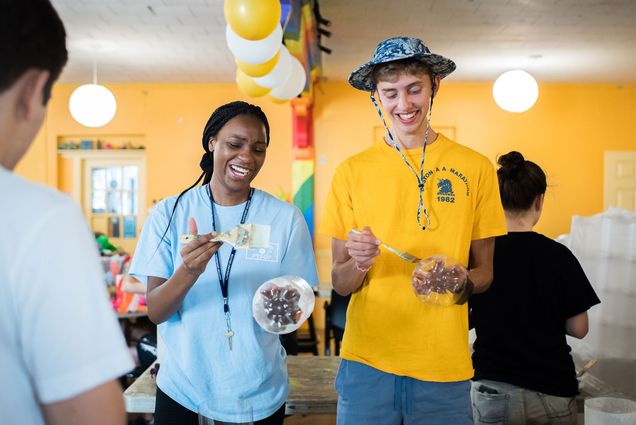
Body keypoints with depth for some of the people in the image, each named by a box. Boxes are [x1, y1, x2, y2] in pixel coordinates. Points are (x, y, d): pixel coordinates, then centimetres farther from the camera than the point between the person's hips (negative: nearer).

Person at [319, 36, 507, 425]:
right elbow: (340, 284, 3)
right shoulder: (352, 172, 0)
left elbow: (485, 272, 6)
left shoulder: (475, 168, -1)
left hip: (445, 366, 0)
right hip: (367, 361, 0)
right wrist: (358, 264, -18)